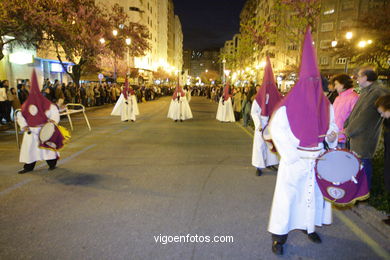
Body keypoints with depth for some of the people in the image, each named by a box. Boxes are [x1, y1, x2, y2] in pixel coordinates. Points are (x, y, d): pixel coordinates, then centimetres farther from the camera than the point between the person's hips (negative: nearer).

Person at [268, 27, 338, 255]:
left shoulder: (325, 103, 4)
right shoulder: (289, 105, -13)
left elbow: (331, 125, 15)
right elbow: (276, 129, -15)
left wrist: (332, 135, -8)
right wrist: (294, 153, -18)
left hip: (318, 157, 6)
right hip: (295, 159, -5)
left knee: (315, 191, 17)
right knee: (288, 194, 0)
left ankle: (309, 225, 40)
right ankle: (279, 235, 15)